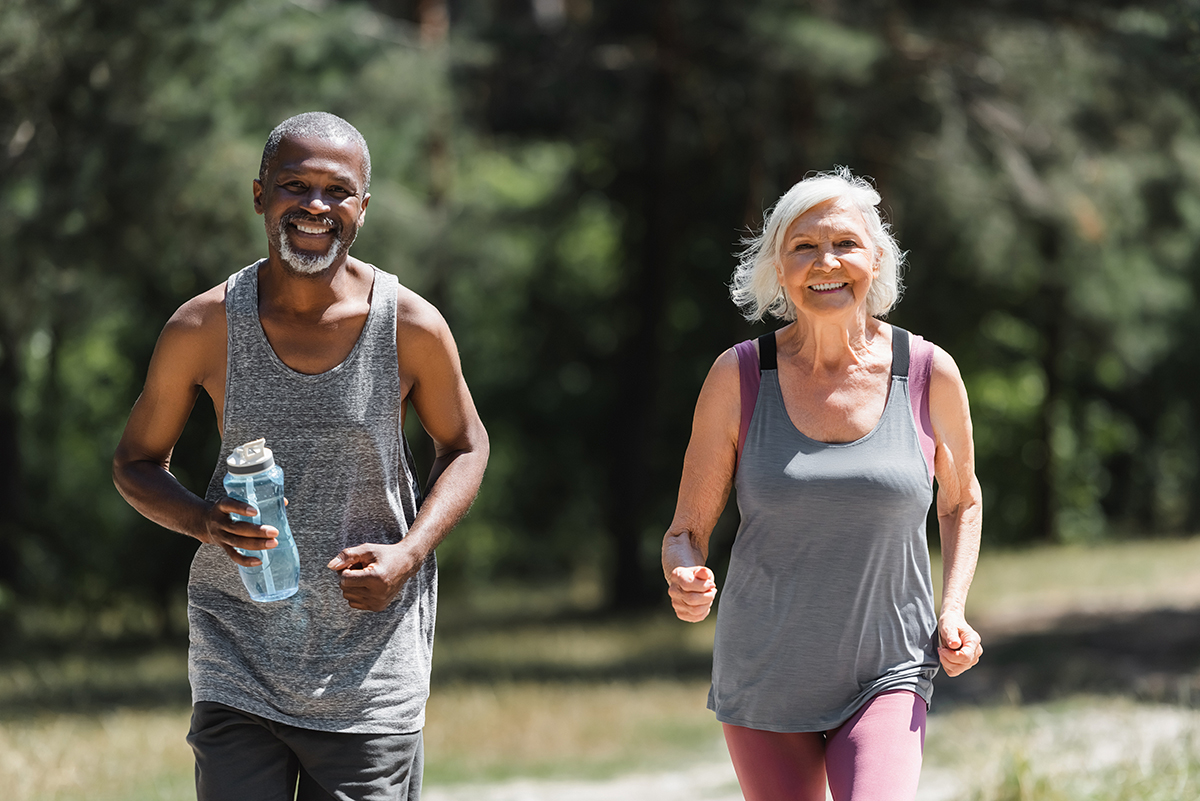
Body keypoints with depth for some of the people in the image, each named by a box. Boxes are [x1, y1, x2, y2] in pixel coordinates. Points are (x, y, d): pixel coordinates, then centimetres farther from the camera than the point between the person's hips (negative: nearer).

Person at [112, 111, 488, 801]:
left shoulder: (413, 327, -4)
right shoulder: (203, 329, -4)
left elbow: (466, 447, 11)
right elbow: (137, 462, 9)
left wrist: (410, 554, -7)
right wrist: (201, 520, -13)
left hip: (371, 667, 0)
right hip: (238, 662, 0)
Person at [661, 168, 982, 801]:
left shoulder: (930, 375, -6)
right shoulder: (738, 377, -7)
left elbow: (960, 503, 13)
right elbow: (687, 532, -2)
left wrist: (954, 610, -3)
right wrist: (687, 586, -25)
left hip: (886, 677, -1)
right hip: (765, 673, 1)